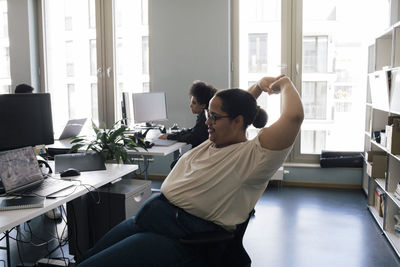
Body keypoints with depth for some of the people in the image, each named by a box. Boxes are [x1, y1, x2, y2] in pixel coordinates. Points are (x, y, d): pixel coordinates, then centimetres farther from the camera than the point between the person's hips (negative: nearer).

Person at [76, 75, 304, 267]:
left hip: (180, 237, -9)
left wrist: (285, 84, -4)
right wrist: (259, 85, 25)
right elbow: (236, 106, 33)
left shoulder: (253, 156, -10)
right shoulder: (211, 144, 16)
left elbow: (294, 116, -22)